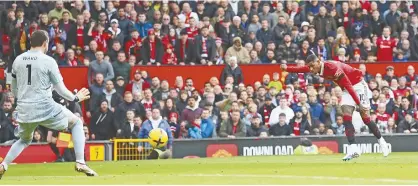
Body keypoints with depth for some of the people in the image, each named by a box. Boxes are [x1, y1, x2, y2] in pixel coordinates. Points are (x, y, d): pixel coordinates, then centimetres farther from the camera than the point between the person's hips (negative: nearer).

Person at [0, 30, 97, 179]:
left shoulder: (17, 61, 6)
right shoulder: (48, 61, -7)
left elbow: (14, 90, 14)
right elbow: (60, 89, -5)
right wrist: (76, 98, 12)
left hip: (24, 111, 5)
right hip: (45, 109, -4)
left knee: (25, 140, 31)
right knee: (76, 122, 17)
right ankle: (80, 163, 4)